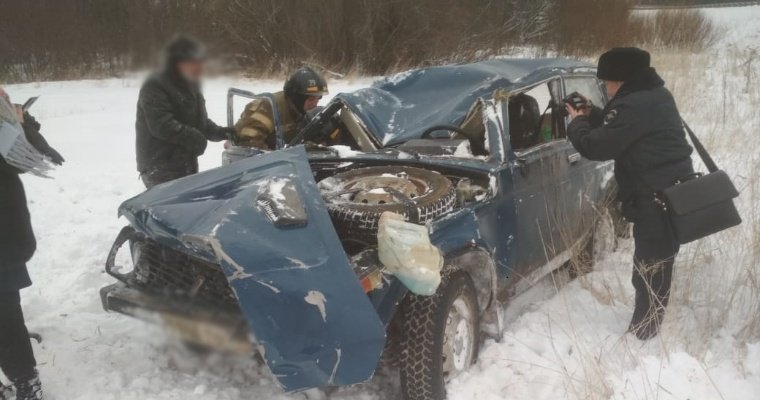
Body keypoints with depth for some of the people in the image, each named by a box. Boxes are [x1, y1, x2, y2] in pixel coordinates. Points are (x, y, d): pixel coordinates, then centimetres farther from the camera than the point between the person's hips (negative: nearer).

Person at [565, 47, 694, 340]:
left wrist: (577, 123, 0)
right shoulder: (653, 95, 12)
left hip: (658, 200, -11)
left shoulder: (635, 105, -21)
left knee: (649, 272, -3)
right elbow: (618, 129, 25)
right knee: (656, 269, 19)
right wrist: (591, 115, 14)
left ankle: (642, 335, 6)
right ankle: (648, 329, 31)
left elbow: (597, 147, -17)